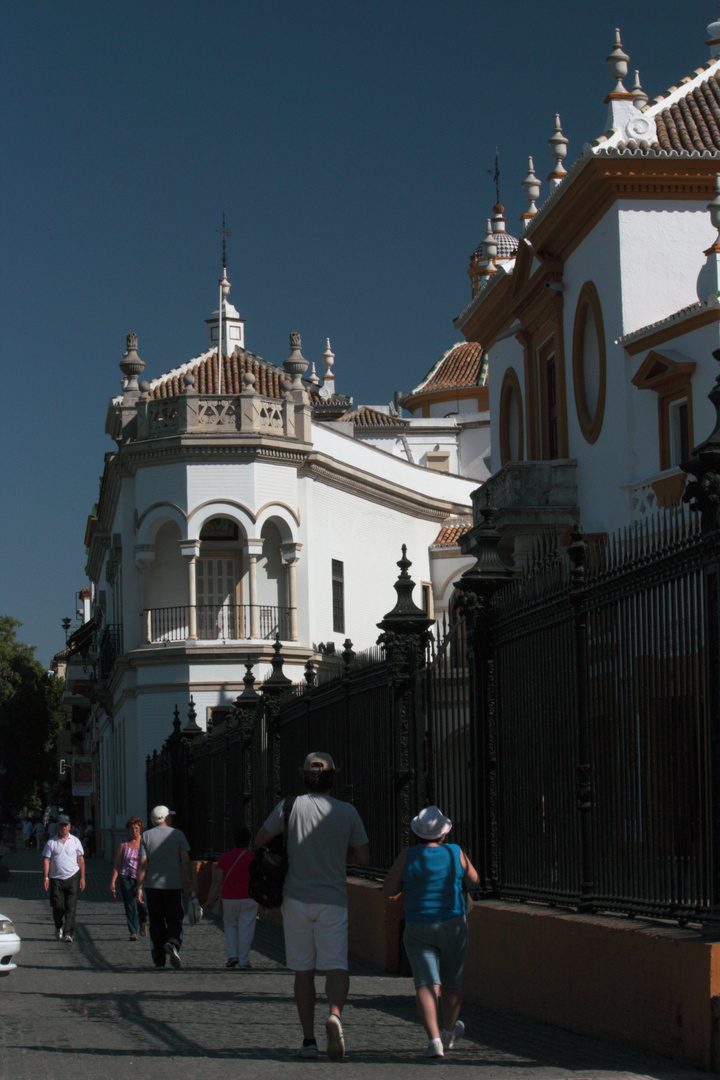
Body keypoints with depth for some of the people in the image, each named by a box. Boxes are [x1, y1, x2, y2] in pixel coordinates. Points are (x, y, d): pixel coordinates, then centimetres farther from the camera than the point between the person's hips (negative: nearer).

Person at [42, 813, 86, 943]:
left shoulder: (75, 841, 7)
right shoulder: (51, 842, 5)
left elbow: (81, 860, 10)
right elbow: (46, 860, 4)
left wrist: (82, 878, 5)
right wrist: (46, 877, -5)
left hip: (72, 877, 0)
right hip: (56, 878, 0)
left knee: (70, 907, -7)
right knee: (57, 906, 0)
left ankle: (68, 933, -7)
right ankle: (58, 927, 28)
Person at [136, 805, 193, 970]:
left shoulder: (146, 836, 2)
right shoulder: (178, 834, 1)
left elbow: (142, 863, -5)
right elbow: (185, 862, -3)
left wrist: (139, 887, -3)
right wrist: (189, 886, 1)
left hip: (153, 885, 1)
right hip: (173, 885, -1)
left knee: (156, 924, 8)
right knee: (174, 921, 5)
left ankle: (159, 960, 7)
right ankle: (172, 944, -25)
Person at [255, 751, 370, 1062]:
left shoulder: (290, 806, -2)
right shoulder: (347, 812, 0)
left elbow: (260, 842, 8)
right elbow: (363, 858, 7)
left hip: (297, 899, 0)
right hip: (333, 900, 0)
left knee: (303, 971, 8)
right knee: (336, 967, -3)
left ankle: (308, 1040, 8)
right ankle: (334, 1016, -31)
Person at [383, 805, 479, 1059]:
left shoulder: (408, 857, -7)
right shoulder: (456, 853, -4)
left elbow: (388, 890, -1)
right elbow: (473, 879, 13)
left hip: (418, 930, -1)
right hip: (453, 925, 1)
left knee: (427, 985, -5)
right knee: (452, 982, 19)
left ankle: (434, 1040, -22)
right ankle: (449, 1032, 37)